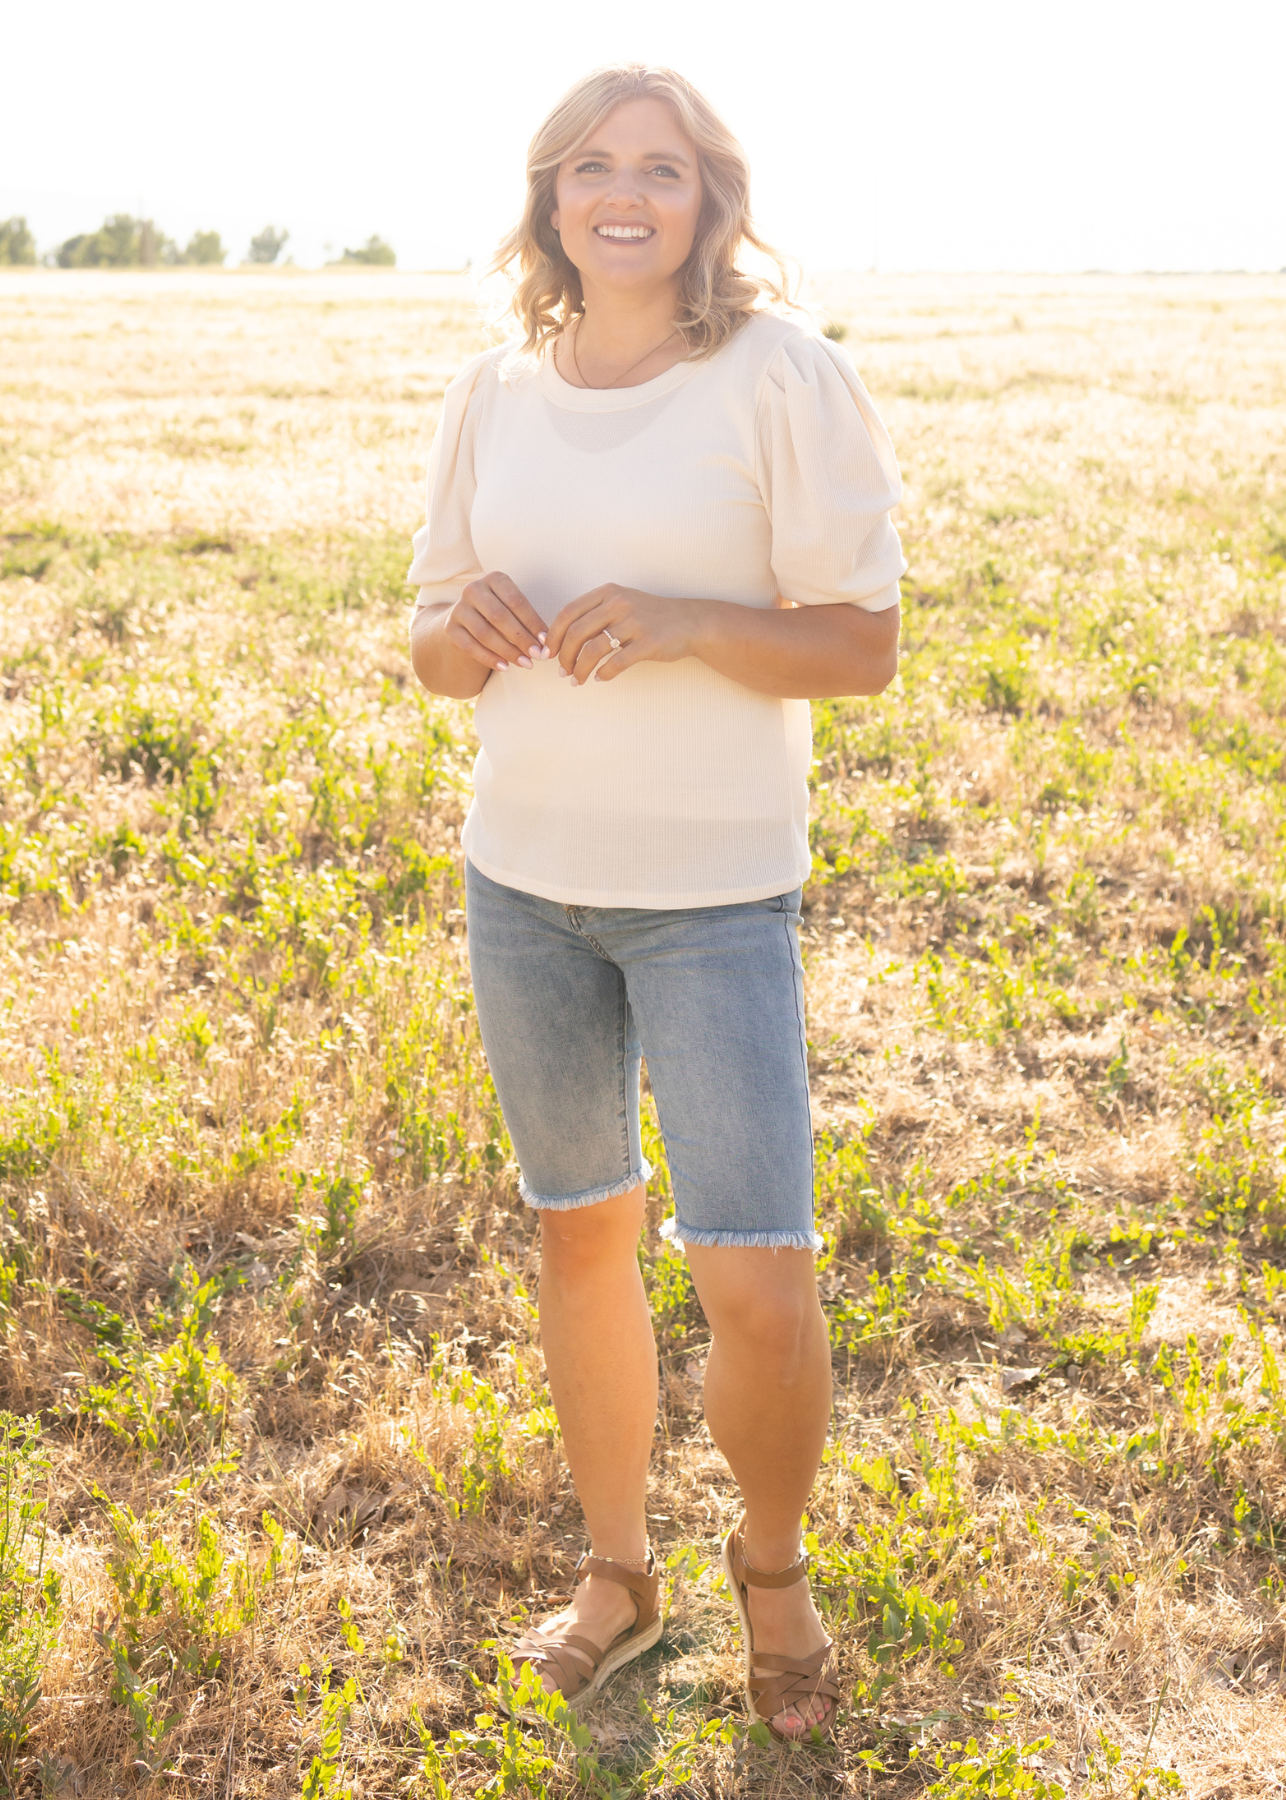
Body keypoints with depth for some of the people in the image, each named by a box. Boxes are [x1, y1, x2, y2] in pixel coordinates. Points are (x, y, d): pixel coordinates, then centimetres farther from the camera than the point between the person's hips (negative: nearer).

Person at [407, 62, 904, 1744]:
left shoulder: (784, 374, -8)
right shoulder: (495, 391, 4)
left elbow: (867, 645, -8)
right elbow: (436, 645, 11)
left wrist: (681, 623, -24)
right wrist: (467, 629, -13)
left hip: (716, 892, -4)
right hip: (522, 876, 4)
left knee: (758, 1284, -6)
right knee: (579, 1232, 15)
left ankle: (773, 1565, 25)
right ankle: (618, 1570, 36)